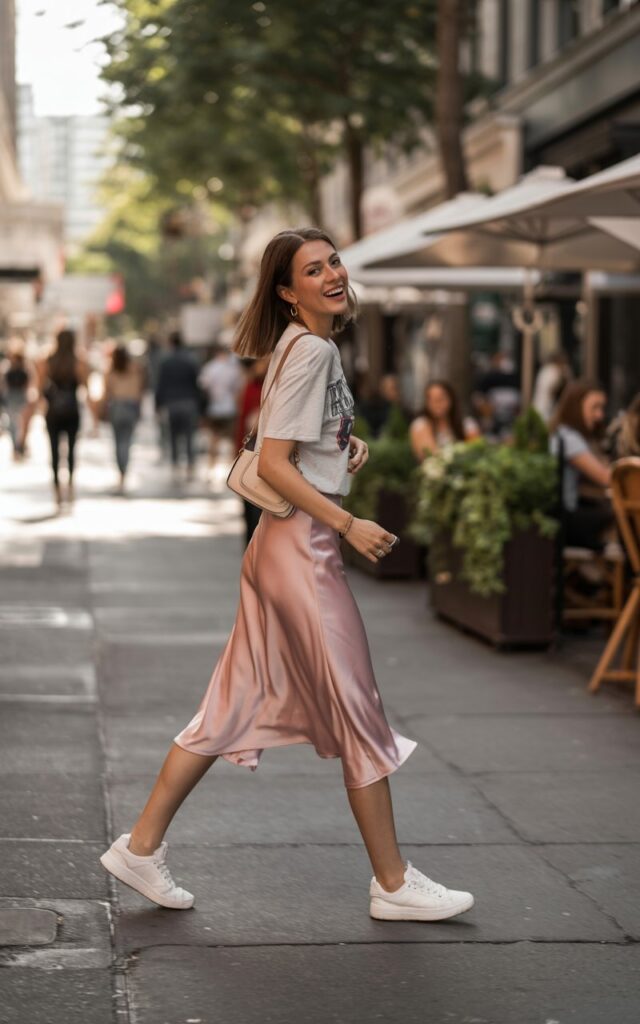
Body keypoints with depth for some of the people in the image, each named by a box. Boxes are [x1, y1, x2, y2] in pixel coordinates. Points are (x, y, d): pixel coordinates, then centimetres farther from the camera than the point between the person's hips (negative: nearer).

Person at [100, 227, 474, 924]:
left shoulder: (309, 347, 14)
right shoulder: (311, 351, -16)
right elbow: (272, 463, -20)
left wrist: (348, 441, 11)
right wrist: (349, 525, -18)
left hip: (282, 545, 10)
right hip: (304, 547, -10)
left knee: (234, 707, 13)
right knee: (359, 716, 1)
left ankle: (142, 846, 18)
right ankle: (393, 884, 12)